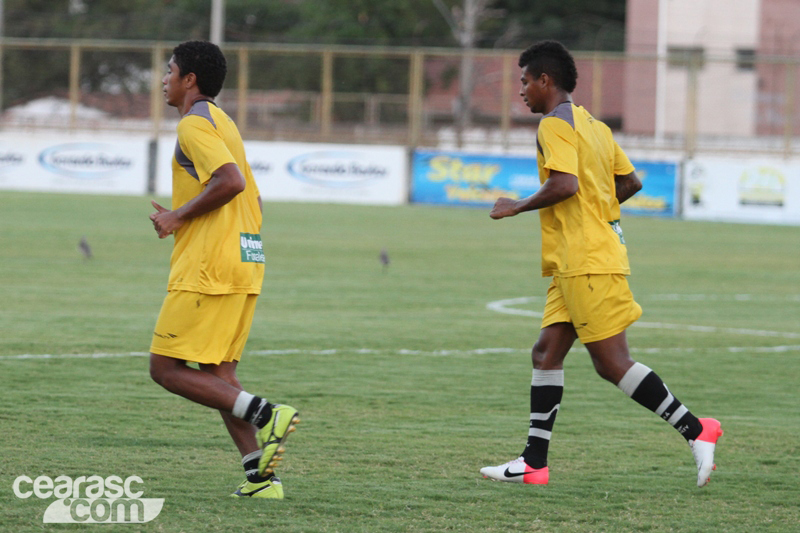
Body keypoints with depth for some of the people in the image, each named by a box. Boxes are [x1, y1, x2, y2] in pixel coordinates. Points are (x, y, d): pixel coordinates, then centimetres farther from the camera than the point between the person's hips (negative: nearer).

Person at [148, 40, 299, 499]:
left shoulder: (194, 124, -10)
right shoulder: (222, 122, 21)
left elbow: (230, 181, -24)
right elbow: (253, 198, 26)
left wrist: (178, 217, -14)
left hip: (208, 269, -10)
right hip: (246, 266, 10)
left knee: (167, 369, -6)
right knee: (218, 375, 11)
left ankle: (264, 414, -19)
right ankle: (260, 475, 1)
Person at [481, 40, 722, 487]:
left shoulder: (555, 124, -11)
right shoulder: (594, 125, 18)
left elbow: (565, 184, -25)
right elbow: (630, 182, 21)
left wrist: (517, 208, -12)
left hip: (588, 262, -10)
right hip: (576, 263, 10)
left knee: (612, 364, -9)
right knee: (547, 352, 7)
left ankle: (696, 431, -7)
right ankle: (534, 462, 5)